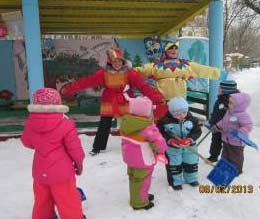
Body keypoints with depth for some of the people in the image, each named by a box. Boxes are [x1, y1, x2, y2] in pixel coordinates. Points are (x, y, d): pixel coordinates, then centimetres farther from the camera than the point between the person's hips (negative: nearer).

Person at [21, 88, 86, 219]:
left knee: (42, 200, 23)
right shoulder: (65, 124, -19)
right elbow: (74, 147, -11)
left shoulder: (30, 124, -5)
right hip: (61, 171, -5)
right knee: (68, 200, 10)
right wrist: (79, 161, 6)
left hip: (40, 171, 5)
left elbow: (27, 142, 11)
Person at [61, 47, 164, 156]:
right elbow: (87, 81, -12)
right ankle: (97, 147, 30)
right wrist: (69, 89, -15)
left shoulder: (129, 73, -15)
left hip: (125, 104, -1)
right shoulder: (103, 73, -11)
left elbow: (143, 85, -23)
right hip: (108, 104, 1)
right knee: (103, 127, 11)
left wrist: (157, 97, -35)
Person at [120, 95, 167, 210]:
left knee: (134, 177, 23)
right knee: (141, 179, 8)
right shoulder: (147, 127, -27)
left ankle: (136, 196, 43)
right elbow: (158, 139, -19)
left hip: (130, 156, 8)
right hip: (143, 159, -8)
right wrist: (161, 149, 2)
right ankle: (140, 202, 23)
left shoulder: (126, 120, -4)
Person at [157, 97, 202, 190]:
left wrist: (190, 139, -25)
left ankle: (191, 179, 44)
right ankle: (175, 182, 33)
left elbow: (197, 131, -7)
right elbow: (160, 133, -14)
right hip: (172, 147, -2)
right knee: (174, 165, 10)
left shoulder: (192, 119, -12)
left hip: (189, 146, 3)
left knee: (191, 163, 18)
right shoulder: (165, 120, -21)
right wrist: (170, 140, -29)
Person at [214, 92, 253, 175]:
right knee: (225, 154, 24)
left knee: (236, 157, 12)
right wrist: (217, 126, 12)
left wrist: (238, 133, -43)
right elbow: (224, 121, 16)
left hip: (236, 142, -8)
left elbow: (248, 127, -32)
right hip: (226, 139, 9)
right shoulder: (229, 111, 1)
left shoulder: (243, 115, -28)